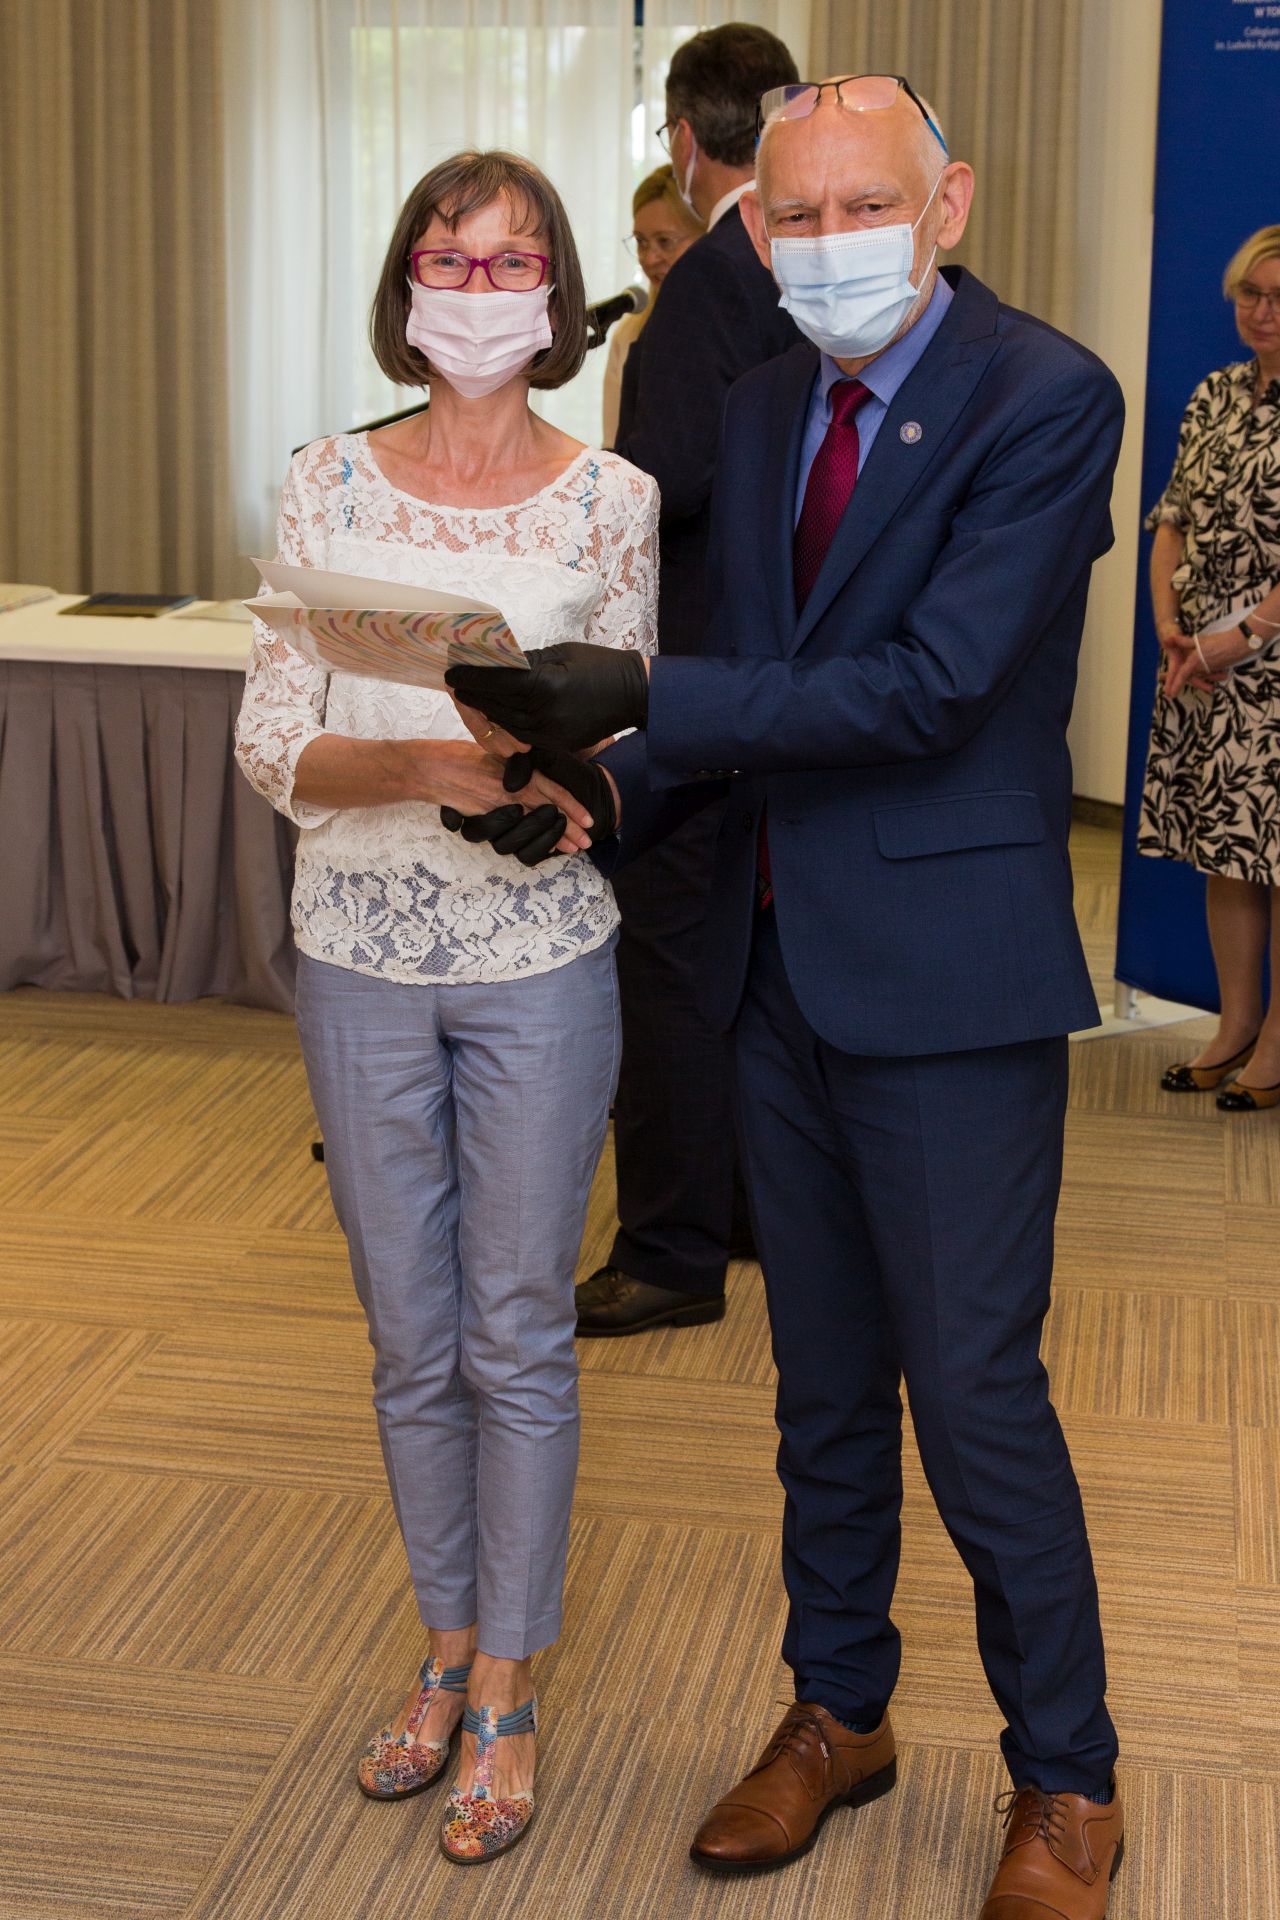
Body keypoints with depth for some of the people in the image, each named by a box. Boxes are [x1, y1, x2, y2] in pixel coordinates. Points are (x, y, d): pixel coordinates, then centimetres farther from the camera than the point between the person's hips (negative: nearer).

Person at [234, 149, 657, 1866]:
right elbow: (272, 745, -3)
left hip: (538, 962, -1)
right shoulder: (330, 486, 1)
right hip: (362, 960, 2)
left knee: (517, 1337, 6)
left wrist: (574, 796, -20)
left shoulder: (612, 501, -2)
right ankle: (447, 1645, 32)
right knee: (411, 1339, 13)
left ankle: (505, 1691, 21)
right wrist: (427, 768, -21)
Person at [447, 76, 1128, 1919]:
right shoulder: (764, 409, 10)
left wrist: (649, 700, -22)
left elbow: (934, 686, -21)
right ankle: (837, 1712, 37)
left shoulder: (1045, 399, -13)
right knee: (823, 1385, 18)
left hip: (945, 978, -7)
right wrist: (611, 787, -1)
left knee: (976, 1399, 1)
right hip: (783, 968, 7)